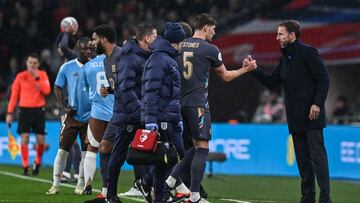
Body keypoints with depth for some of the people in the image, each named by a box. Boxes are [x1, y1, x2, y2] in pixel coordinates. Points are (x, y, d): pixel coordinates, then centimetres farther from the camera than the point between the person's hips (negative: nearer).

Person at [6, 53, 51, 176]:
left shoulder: (42, 75, 5)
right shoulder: (21, 76, 3)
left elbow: (47, 91, -9)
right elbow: (14, 95, 4)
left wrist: (37, 77, -15)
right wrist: (10, 112, 0)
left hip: (39, 110, 1)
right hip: (25, 110, -1)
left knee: (41, 141, -1)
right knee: (24, 139, -8)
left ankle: (37, 162, 23)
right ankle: (25, 166, -1)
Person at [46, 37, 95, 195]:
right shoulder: (67, 67, 0)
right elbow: (57, 88, 6)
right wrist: (65, 106, -6)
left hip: (90, 117, 1)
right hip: (72, 116, -1)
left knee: (86, 152, 4)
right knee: (63, 150, -1)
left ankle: (80, 185, 14)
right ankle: (55, 184, 6)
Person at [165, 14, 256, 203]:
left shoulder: (180, 46, 12)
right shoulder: (210, 49, -5)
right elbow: (226, 76, 7)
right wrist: (246, 68, 20)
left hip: (180, 102, 7)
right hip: (197, 104, -7)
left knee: (197, 146, 17)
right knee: (202, 147, -3)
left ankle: (172, 179, 5)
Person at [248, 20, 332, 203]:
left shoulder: (308, 52, -6)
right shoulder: (285, 58, 18)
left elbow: (324, 78, -11)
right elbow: (271, 82, 19)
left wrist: (317, 103, -18)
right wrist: (254, 70, 7)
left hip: (311, 115, -8)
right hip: (295, 117, 8)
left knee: (317, 156, -11)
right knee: (302, 159, 9)